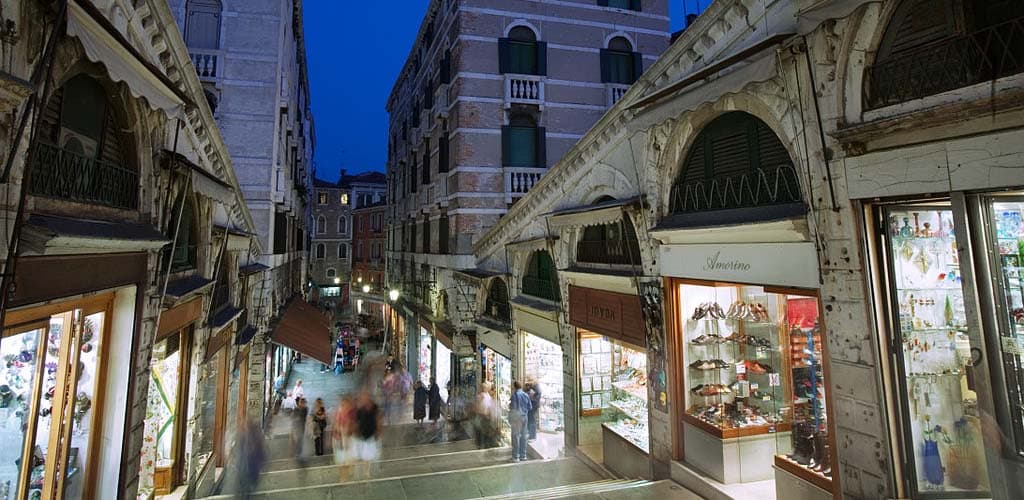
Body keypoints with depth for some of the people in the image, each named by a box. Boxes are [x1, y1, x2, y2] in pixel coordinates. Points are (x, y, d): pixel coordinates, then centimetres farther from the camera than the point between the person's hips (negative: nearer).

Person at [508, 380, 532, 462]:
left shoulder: (514, 395, -13)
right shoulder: (526, 395, 5)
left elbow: (513, 407, -17)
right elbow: (530, 407, 8)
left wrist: (509, 405, 3)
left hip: (517, 417, -6)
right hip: (524, 417, 6)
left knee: (516, 437, 0)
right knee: (523, 436, 12)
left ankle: (516, 456, 2)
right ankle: (523, 455, 18)